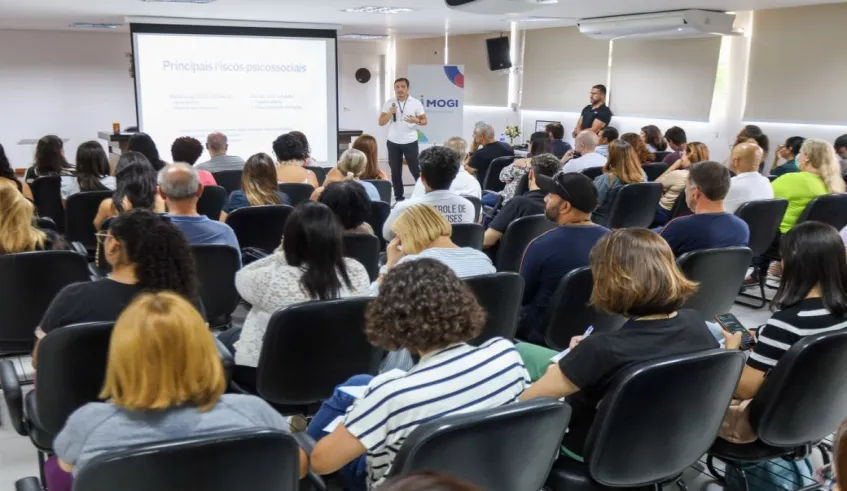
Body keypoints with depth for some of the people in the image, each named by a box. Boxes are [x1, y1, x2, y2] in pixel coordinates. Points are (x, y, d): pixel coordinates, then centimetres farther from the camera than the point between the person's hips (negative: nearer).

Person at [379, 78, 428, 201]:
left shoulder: (416, 103, -2)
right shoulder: (389, 103, 2)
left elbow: (424, 121, 1)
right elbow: (381, 122, 1)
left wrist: (416, 121, -21)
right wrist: (390, 113, -17)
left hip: (410, 142, -2)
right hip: (393, 143, 2)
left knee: (415, 170, 0)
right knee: (395, 172, 6)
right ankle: (399, 197, 15)